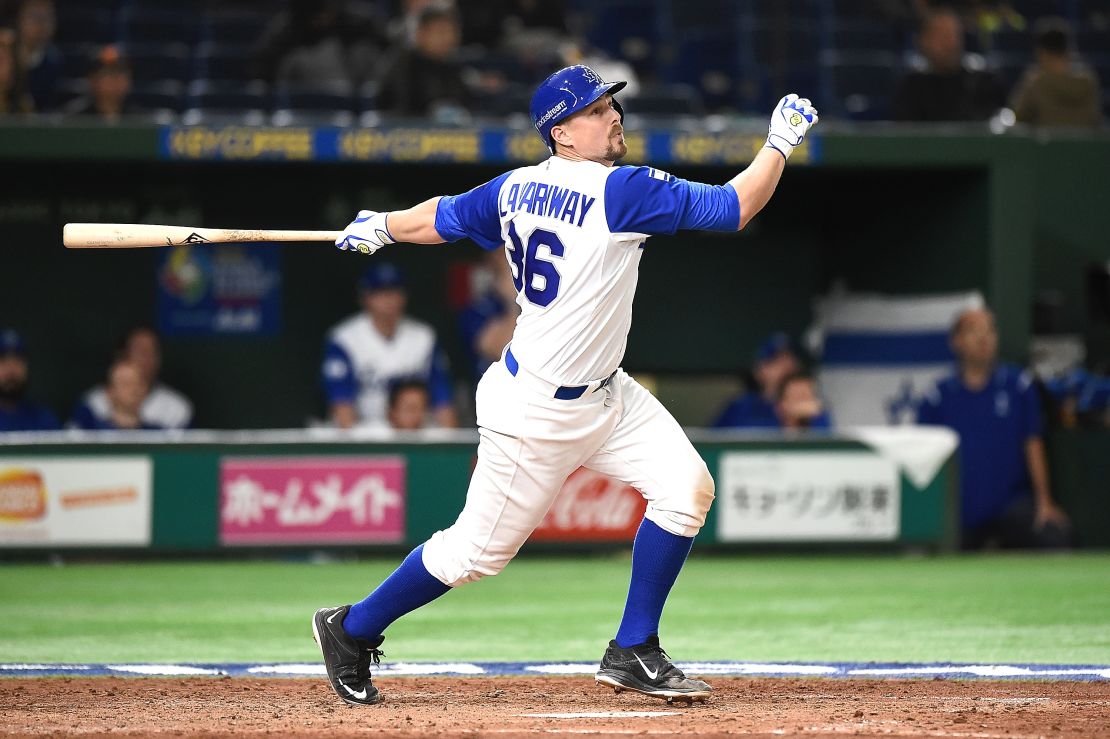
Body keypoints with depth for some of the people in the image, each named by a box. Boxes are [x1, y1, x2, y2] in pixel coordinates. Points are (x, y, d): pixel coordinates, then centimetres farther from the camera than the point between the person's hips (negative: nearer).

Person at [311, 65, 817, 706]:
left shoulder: (516, 189, 1)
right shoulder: (624, 191, -23)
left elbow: (442, 217, 16)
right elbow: (736, 207, -22)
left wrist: (380, 227, 35)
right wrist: (781, 143, -12)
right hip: (536, 411, -9)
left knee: (687, 488, -2)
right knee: (480, 550, 4)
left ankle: (633, 653, 6)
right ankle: (351, 630, 24)